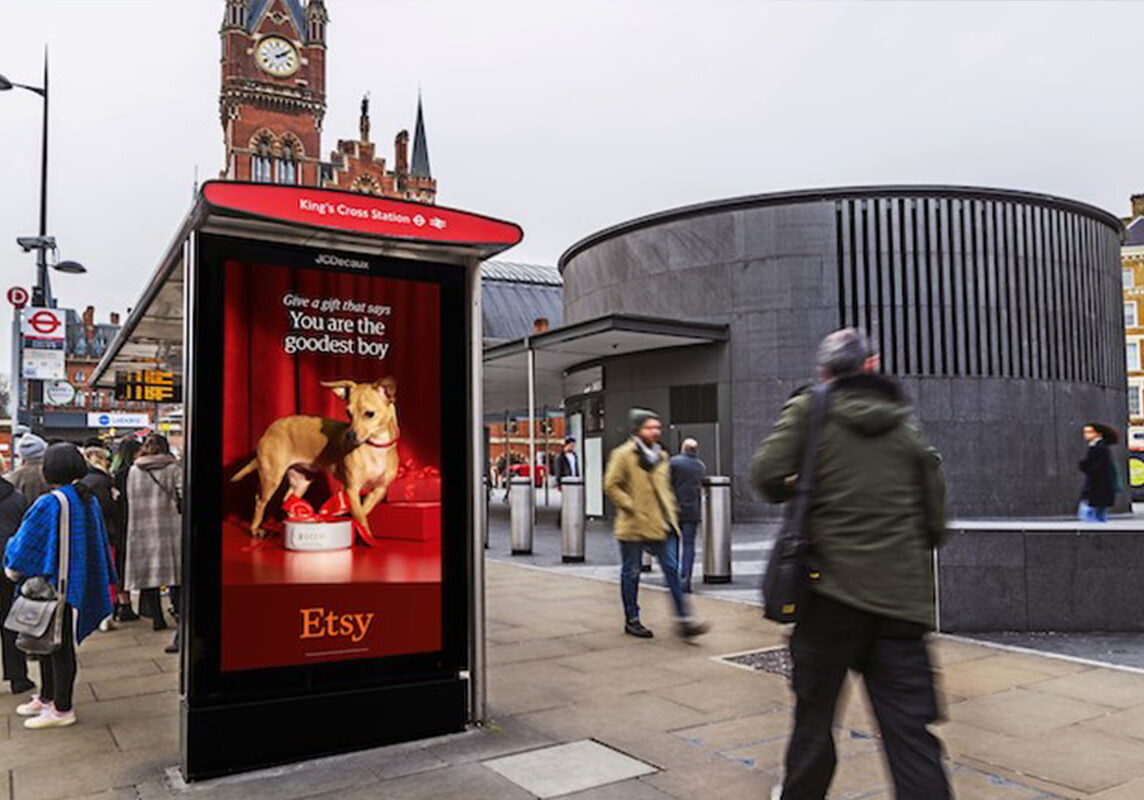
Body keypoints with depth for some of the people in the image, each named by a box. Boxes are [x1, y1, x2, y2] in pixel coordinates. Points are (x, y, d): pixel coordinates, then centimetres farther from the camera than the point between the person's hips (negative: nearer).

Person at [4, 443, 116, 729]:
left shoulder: (49, 504, -19)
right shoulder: (90, 501, 3)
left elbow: (26, 543, -10)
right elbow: (100, 543, 11)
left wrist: (12, 567, 8)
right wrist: (105, 577, 20)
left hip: (56, 584, -8)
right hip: (80, 584, 8)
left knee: (58, 647, 3)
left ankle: (61, 710, 13)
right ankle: (46, 697, 35)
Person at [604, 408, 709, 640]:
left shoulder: (661, 456, 14)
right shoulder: (623, 455, -8)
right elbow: (611, 486, -12)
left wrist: (670, 512, 13)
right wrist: (632, 507, -15)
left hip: (661, 525, 6)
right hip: (634, 526, -6)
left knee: (672, 570, -1)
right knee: (631, 573, 6)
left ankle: (683, 619, 0)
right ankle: (631, 621, 18)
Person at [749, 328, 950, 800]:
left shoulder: (809, 412, -1)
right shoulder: (905, 425, 10)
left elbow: (768, 476, -14)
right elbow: (934, 519, 11)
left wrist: (794, 486, 8)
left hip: (834, 587, -2)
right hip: (901, 596, 3)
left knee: (815, 709, 15)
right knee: (909, 727, 3)